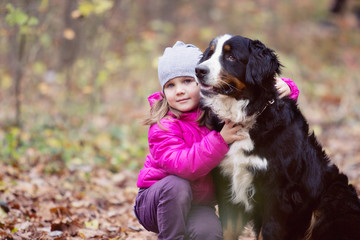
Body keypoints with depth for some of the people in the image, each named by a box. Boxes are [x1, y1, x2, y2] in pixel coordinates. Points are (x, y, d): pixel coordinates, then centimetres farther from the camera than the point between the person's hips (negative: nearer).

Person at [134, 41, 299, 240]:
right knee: (176, 185, -36)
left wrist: (284, 88, -20)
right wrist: (220, 140, -39)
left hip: (198, 204, 2)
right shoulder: (163, 126, -20)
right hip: (155, 202, -2)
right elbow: (180, 165, -36)